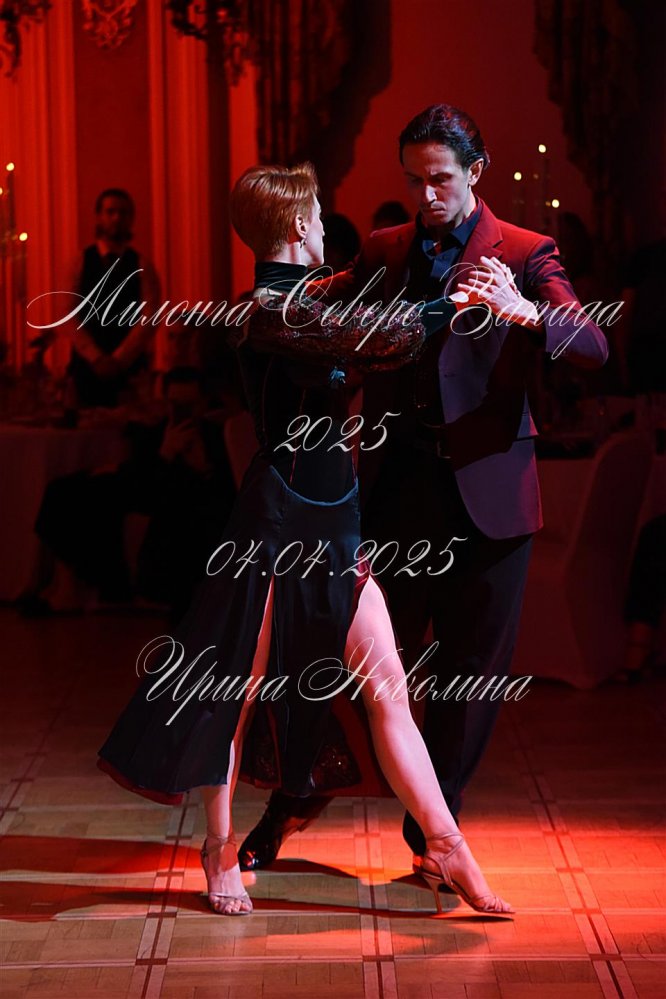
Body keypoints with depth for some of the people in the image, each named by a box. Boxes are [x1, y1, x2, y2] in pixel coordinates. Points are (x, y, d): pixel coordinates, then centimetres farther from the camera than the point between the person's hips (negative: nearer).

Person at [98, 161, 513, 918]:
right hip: (279, 525, -9)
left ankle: (447, 850, 5)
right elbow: (390, 342, -28)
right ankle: (221, 849, 21)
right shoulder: (270, 311, -18)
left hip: (330, 529, 9)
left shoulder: (289, 302, 12)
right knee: (240, 686, 6)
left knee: (386, 689, 4)